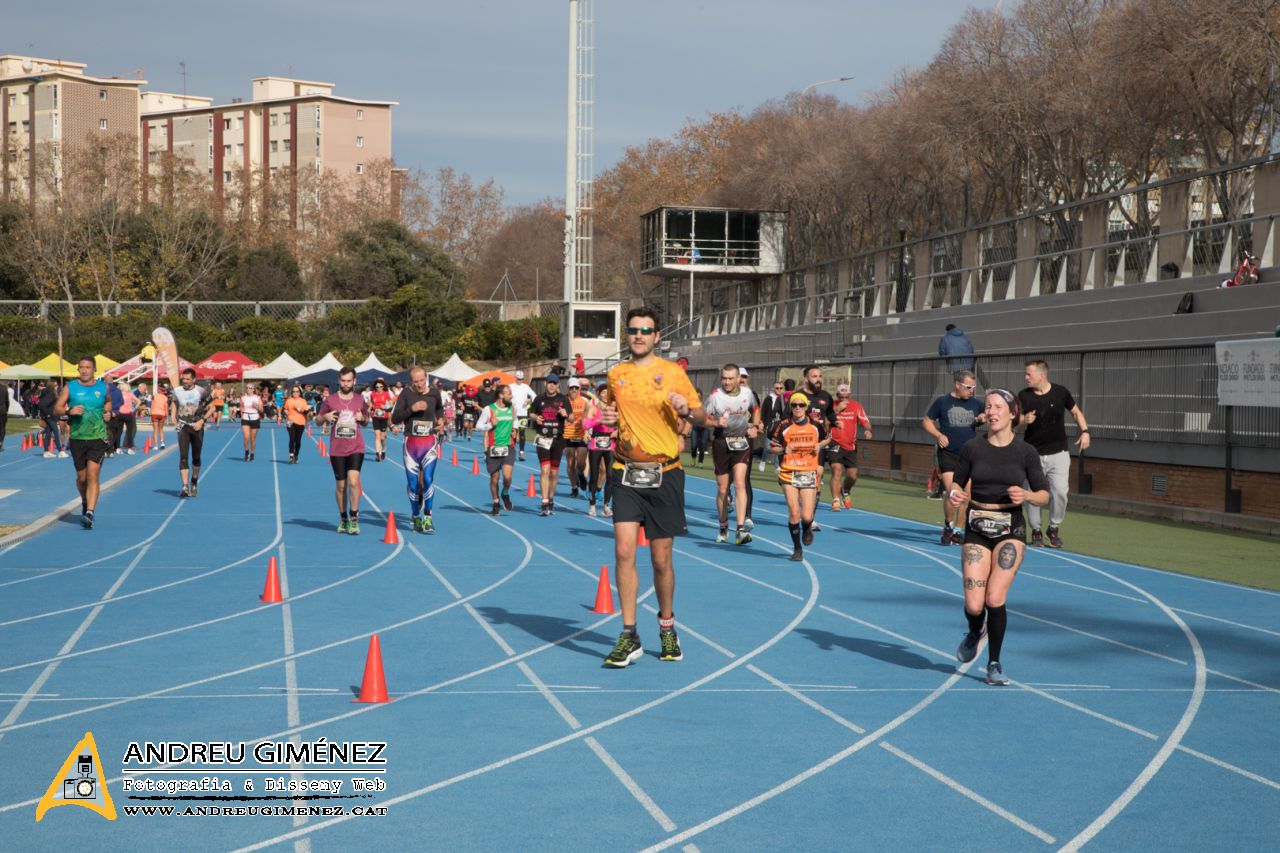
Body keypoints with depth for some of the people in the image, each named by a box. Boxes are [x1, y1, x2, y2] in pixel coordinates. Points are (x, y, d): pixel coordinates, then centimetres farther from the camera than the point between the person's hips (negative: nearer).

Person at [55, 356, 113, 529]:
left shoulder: (103, 387, 4)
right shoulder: (70, 387, 1)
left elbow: (108, 402, 25)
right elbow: (56, 409, -1)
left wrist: (108, 412, 5)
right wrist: (69, 411, -20)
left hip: (98, 437, -1)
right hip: (77, 438, 1)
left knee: (92, 476, -14)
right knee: (81, 478, 11)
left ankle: (90, 513, -20)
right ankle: (85, 504, 39)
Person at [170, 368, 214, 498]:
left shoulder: (201, 391, -4)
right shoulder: (177, 391, 4)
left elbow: (211, 407, 1)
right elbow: (173, 403, 20)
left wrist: (202, 421, -10)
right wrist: (174, 418, 3)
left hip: (197, 427, -1)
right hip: (183, 427, 1)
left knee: (196, 457, 10)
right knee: (183, 457, -11)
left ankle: (194, 482, 32)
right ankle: (185, 487, -17)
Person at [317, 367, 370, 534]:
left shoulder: (360, 400, 5)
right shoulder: (330, 400, 2)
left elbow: (366, 419, 17)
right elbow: (318, 418, 10)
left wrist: (363, 418, -6)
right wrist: (325, 417, -13)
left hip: (356, 448, -1)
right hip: (337, 449, 1)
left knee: (353, 481, -16)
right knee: (340, 485, 6)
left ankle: (354, 518, -7)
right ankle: (343, 519, 22)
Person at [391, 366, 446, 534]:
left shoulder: (434, 394, 3)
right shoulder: (406, 394, -4)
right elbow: (395, 419, -8)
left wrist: (441, 419, 7)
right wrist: (411, 409, -19)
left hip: (430, 442, 0)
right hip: (411, 443, 0)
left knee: (428, 479, -15)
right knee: (413, 483, 4)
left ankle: (427, 517, -10)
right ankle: (416, 517, 22)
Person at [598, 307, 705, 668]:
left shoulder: (673, 372, 1)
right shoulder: (616, 374, 10)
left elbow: (702, 417, 6)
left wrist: (686, 410, -16)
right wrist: (606, 418, 3)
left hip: (664, 474, -2)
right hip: (626, 473, 2)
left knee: (661, 560, 4)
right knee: (624, 550, -12)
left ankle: (667, 628, 26)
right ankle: (629, 636, -5)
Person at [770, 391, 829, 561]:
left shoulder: (816, 425, 1)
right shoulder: (783, 426, -3)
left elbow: (827, 438, 19)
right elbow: (772, 447, 6)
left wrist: (820, 445, -1)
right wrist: (784, 450, -13)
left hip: (809, 474, 1)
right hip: (789, 474, -1)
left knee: (807, 517, -6)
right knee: (794, 513, -9)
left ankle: (807, 528, 33)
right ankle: (797, 548, 12)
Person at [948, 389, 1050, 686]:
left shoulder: (1025, 452, -2)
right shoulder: (972, 448, 0)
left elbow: (1044, 495, 4)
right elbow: (958, 484, 10)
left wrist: (1025, 496, -17)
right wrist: (955, 495, -13)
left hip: (1010, 530, -1)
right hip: (977, 528, 1)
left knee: (995, 599, -13)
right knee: (974, 605, -8)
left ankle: (994, 664, 7)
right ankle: (975, 632, 30)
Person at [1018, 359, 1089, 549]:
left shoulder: (1061, 392, -3)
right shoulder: (1024, 396, -3)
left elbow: (1076, 412, 11)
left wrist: (1085, 431, -2)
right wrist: (1023, 419, -23)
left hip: (1058, 454, -1)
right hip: (1033, 454, 1)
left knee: (1060, 492, -10)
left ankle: (1054, 528, 12)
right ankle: (1036, 531, 18)